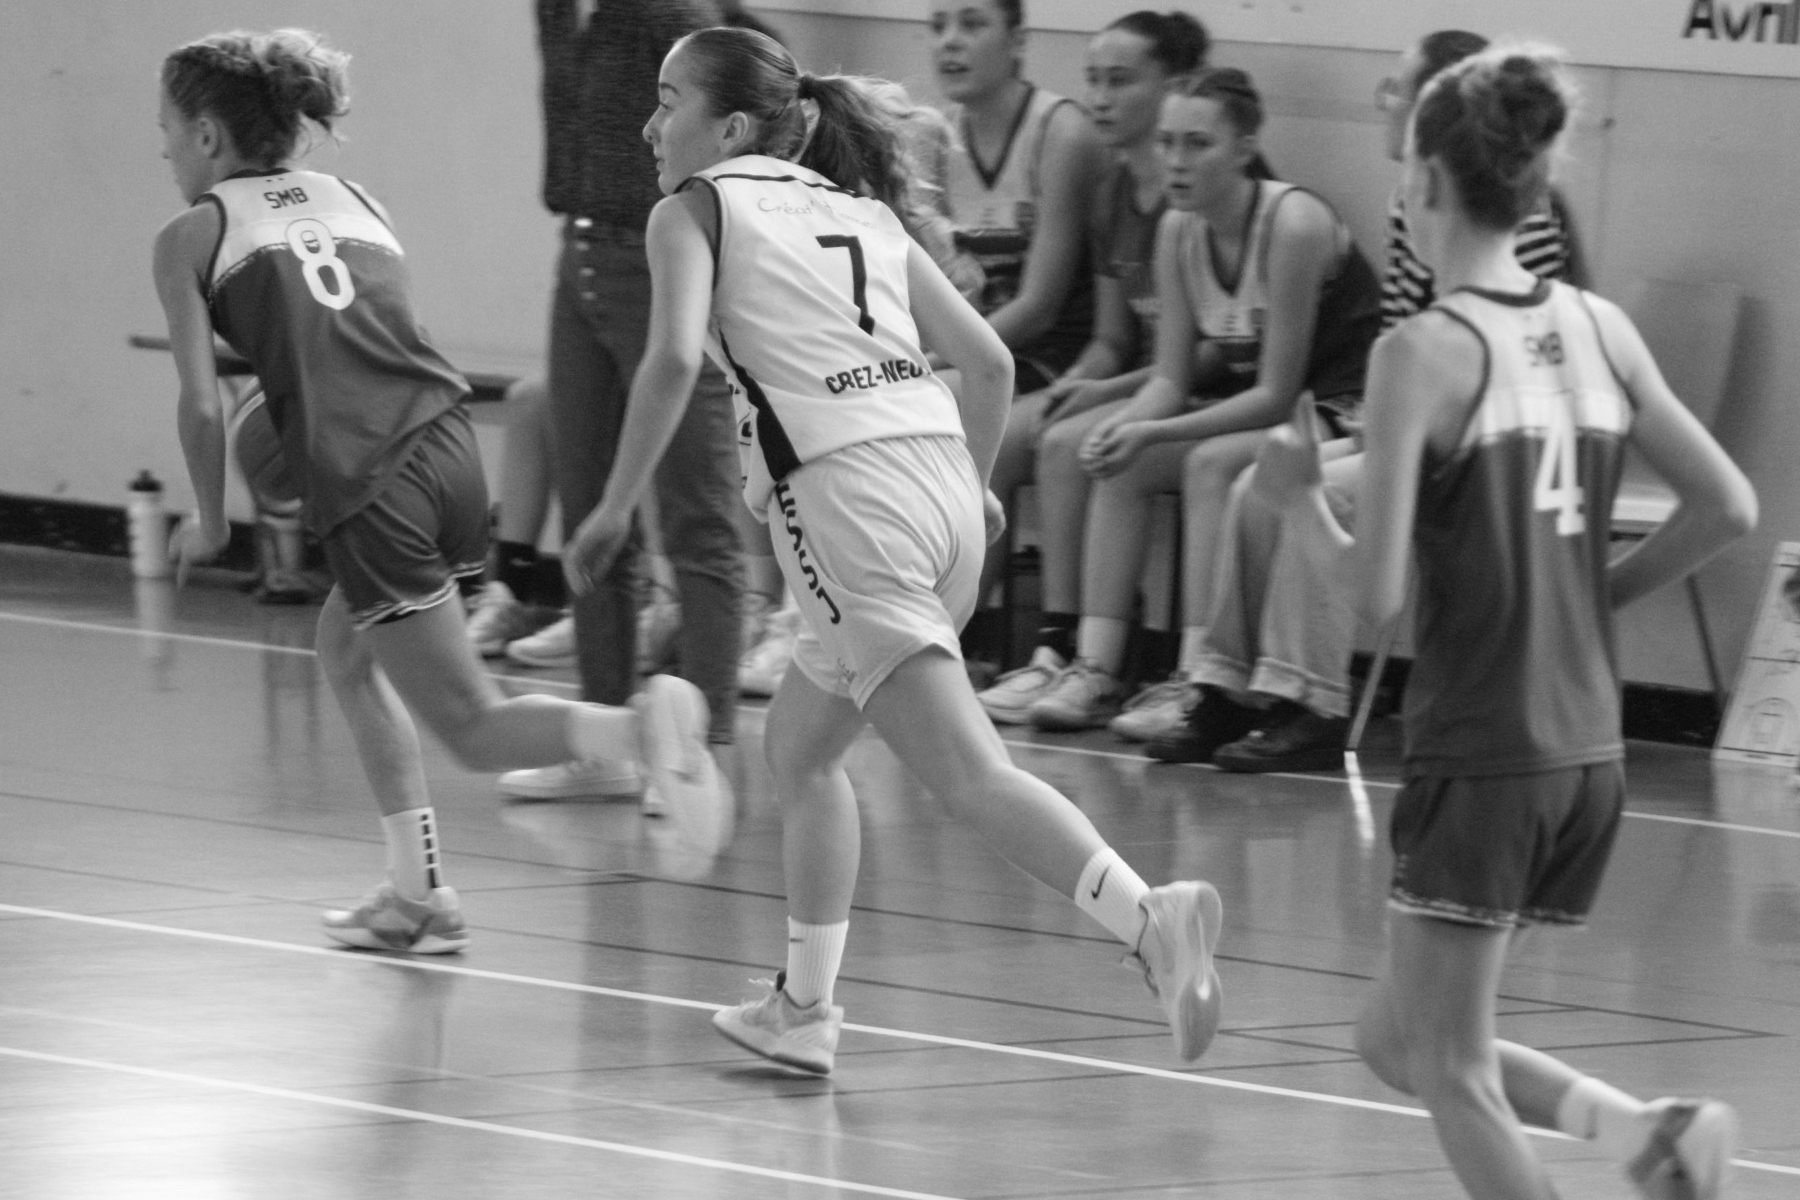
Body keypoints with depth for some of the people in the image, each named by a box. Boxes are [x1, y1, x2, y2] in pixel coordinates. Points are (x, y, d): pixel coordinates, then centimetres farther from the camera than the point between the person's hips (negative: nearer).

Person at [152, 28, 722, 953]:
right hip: (448, 441, 6)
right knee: (345, 646, 28)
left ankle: (639, 726, -29)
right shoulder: (354, 202, 23)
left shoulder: (191, 237, 7)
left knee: (472, 729, -1)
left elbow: (202, 402, 1)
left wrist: (209, 522, 15)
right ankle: (415, 892, 23)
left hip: (367, 486, -6)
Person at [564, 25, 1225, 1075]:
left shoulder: (697, 208, 6)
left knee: (969, 771, -17)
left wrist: (615, 509, -5)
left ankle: (1150, 917, -37)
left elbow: (674, 359, -11)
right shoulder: (860, 211, 23)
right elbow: (989, 361, 21)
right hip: (941, 474, 7)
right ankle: (805, 1010, 28)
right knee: (802, 745, 25)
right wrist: (974, 487, 36)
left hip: (847, 495, -7)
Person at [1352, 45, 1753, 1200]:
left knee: (1451, 1069, 3)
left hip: (1481, 749, -7)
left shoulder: (1424, 353, -13)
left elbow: (1379, 594, -16)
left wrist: (1339, 506, 4)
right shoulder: (1597, 327, 5)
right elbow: (1729, 506, 6)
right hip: (1592, 751, 7)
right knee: (1396, 1037, 19)